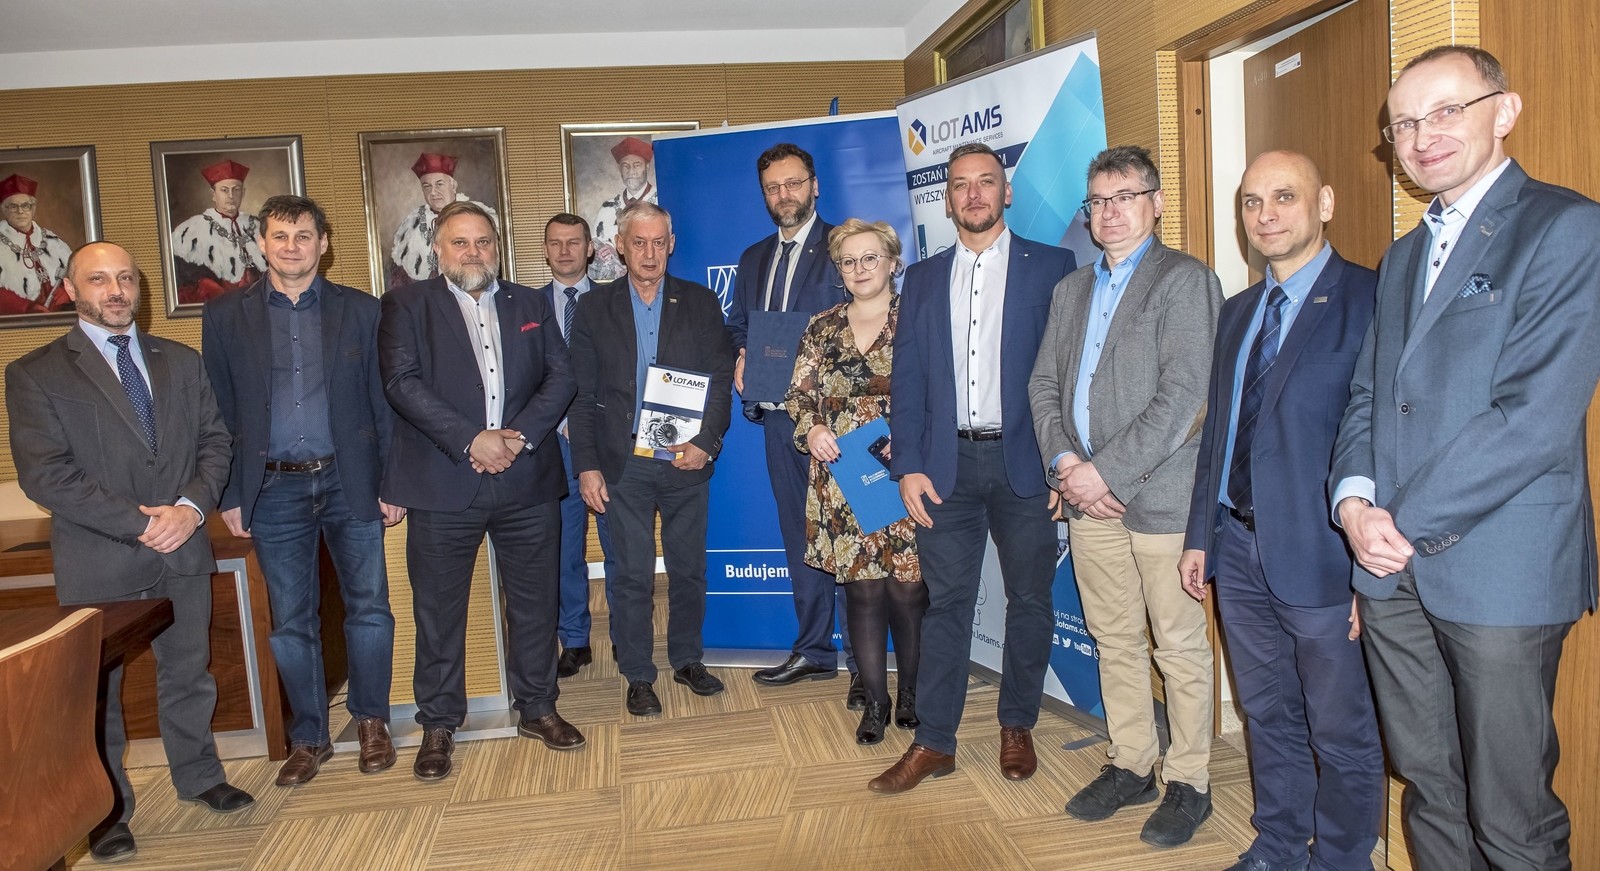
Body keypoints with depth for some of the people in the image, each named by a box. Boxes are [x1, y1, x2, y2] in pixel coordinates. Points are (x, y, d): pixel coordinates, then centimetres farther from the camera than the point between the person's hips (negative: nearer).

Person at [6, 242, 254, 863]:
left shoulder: (181, 361, 9)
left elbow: (214, 441, 6)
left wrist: (191, 506, -12)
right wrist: (140, 523, -17)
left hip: (183, 554, 4)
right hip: (97, 563, -3)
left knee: (188, 674, 17)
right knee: (96, 691, 11)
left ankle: (198, 776, 36)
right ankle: (107, 811, 28)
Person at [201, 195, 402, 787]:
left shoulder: (360, 311, 3)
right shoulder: (225, 315, 4)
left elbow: (384, 403, 3)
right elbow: (218, 412, 5)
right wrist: (228, 495, 1)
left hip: (349, 482, 0)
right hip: (273, 491, 1)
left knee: (369, 608, 4)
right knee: (290, 621, 8)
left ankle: (371, 721, 24)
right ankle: (308, 738, 23)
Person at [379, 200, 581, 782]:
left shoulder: (532, 305, 14)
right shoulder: (407, 306, 5)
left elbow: (560, 377, 5)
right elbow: (403, 382, -8)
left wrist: (521, 435, -11)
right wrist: (471, 441, -17)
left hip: (527, 482, 3)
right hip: (443, 485, -2)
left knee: (535, 602, 11)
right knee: (438, 610, 6)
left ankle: (536, 707, 28)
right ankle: (439, 724, 22)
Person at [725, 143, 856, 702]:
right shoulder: (753, 259, 18)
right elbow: (735, 327, 21)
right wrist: (739, 362, 0)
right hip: (778, 413, 7)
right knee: (799, 537, 13)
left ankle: (864, 662, 6)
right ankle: (814, 651, 26)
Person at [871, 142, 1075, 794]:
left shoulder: (1051, 268, 3)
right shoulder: (922, 279, 11)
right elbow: (907, 379, 7)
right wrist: (908, 466, -2)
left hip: (1024, 461, -1)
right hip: (947, 463, 2)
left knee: (1030, 600, 9)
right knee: (946, 603, 5)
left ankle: (1017, 727, 28)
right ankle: (934, 742, 15)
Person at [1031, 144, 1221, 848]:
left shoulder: (1184, 281, -5)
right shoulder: (1072, 290, 17)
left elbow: (1183, 395, -15)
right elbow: (1043, 384, 13)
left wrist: (1106, 471, -16)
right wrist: (1064, 461, -4)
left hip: (1159, 496, -6)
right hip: (1087, 496, 6)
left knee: (1180, 648, 4)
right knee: (1114, 640, 15)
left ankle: (1188, 782, 19)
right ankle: (1130, 765, 29)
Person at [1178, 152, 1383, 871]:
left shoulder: (1371, 300, -10)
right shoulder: (1237, 311, 13)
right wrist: (1200, 536, 12)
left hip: (1321, 555, -6)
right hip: (1239, 548, 7)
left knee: (1343, 737, 9)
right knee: (1267, 718, 20)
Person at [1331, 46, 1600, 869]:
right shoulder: (1402, 257, 17)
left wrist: (1407, 522, -13)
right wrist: (1354, 499, -4)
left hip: (1498, 572, -6)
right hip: (1393, 569, 6)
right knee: (1429, 793, 16)